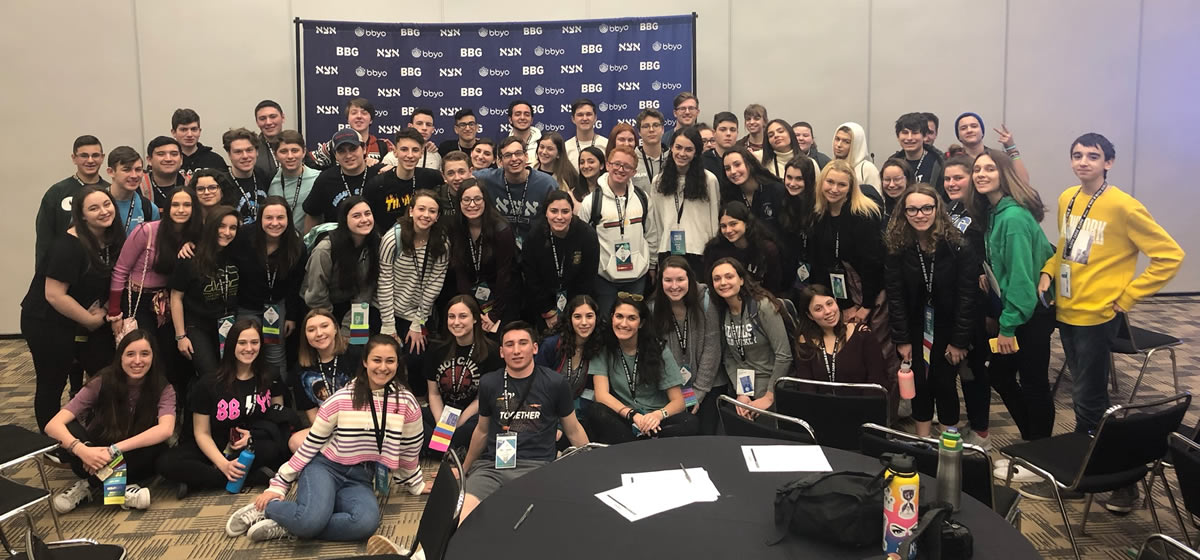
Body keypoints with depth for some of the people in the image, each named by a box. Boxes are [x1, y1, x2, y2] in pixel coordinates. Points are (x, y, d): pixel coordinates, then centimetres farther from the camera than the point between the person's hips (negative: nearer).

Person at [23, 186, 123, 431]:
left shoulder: (113, 240, -1)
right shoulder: (69, 246, -23)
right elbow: (54, 295, -26)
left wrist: (105, 312, -5)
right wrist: (91, 320, -16)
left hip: (89, 323, 8)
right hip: (48, 325, -8)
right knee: (52, 385, 6)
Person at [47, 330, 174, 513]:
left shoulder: (162, 389, -16)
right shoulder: (103, 383, -16)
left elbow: (166, 429, -35)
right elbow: (53, 425, -24)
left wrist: (115, 449, -43)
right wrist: (82, 450, -44)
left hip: (135, 459, 0)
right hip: (98, 454, 1)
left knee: (158, 448, -33)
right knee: (70, 430, -27)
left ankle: (90, 484, -19)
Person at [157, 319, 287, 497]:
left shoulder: (270, 379, 0)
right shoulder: (209, 383, -7)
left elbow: (279, 415, 5)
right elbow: (202, 433, -6)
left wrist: (253, 435, -16)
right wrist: (224, 464, -23)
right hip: (213, 449, -1)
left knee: (279, 445, -35)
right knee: (166, 463, -30)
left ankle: (198, 480, -24)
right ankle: (256, 476, -31)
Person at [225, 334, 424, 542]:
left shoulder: (406, 403, -4)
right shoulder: (341, 400, -7)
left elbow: (409, 451, 10)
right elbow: (310, 445, 0)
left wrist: (415, 484, 20)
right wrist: (277, 486, 0)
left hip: (359, 480, 2)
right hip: (324, 467, -2)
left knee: (367, 522, -33)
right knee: (311, 519, -34)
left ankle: (285, 527, -16)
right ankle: (265, 507, -1)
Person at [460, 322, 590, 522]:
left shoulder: (555, 383, 5)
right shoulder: (488, 383, 12)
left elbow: (573, 431, 16)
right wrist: (464, 470, 35)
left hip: (537, 466, -2)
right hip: (492, 465, 2)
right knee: (463, 512, -28)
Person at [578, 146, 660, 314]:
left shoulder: (642, 199, 4)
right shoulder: (591, 201, -7)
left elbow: (651, 235, 14)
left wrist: (652, 265, 17)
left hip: (638, 276, 3)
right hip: (604, 277, -3)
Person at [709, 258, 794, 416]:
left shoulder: (763, 306, -16)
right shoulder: (720, 312, 2)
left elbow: (784, 356, -17)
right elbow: (728, 357, 4)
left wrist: (769, 397, -14)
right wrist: (740, 393, -7)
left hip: (773, 390, -5)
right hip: (741, 387, 5)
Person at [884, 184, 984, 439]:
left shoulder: (958, 245, -18)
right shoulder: (897, 246, -10)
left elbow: (967, 295, -15)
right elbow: (895, 295, -6)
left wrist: (959, 340, -15)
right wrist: (902, 339, -7)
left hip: (950, 325, -2)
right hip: (916, 326, 3)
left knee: (944, 381, -2)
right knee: (919, 381, 3)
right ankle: (922, 442, 17)